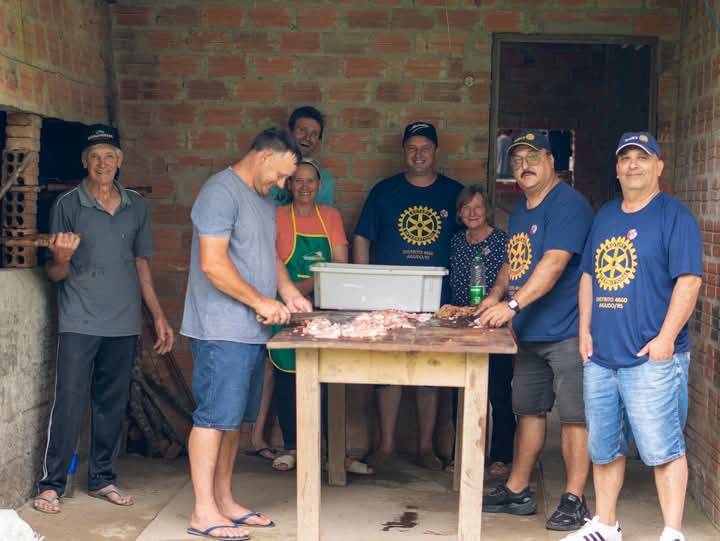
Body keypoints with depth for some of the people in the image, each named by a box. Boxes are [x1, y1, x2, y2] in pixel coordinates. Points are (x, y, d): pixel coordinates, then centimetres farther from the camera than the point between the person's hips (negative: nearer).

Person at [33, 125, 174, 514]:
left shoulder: (136, 206, 9)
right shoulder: (67, 205, -1)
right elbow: (55, 274, 1)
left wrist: (159, 316, 13)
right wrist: (62, 258, -23)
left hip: (124, 323, 3)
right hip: (79, 322, -3)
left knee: (112, 403, 9)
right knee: (69, 401, -5)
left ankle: (101, 478, 20)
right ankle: (51, 484, 4)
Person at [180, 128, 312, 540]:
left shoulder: (262, 199, 18)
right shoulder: (222, 192, -12)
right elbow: (212, 263, -20)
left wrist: (289, 292, 10)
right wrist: (261, 301, -16)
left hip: (252, 330, 9)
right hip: (223, 331, -9)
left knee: (234, 419, 13)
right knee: (215, 416, -5)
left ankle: (224, 499, 22)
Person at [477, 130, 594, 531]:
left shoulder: (568, 204, -14)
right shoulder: (521, 210, 16)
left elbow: (554, 263, -24)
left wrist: (513, 305, -30)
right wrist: (495, 296, 7)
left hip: (567, 331, -9)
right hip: (530, 333, 9)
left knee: (574, 415, -3)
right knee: (529, 410, 15)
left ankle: (574, 500, 5)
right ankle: (517, 492, 24)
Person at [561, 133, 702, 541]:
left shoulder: (674, 216, -4)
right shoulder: (605, 216, 16)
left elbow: (689, 280, -11)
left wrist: (665, 339, -17)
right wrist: (585, 331, 10)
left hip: (652, 358, -6)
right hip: (601, 355, 7)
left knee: (662, 447, -4)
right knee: (603, 447, 13)